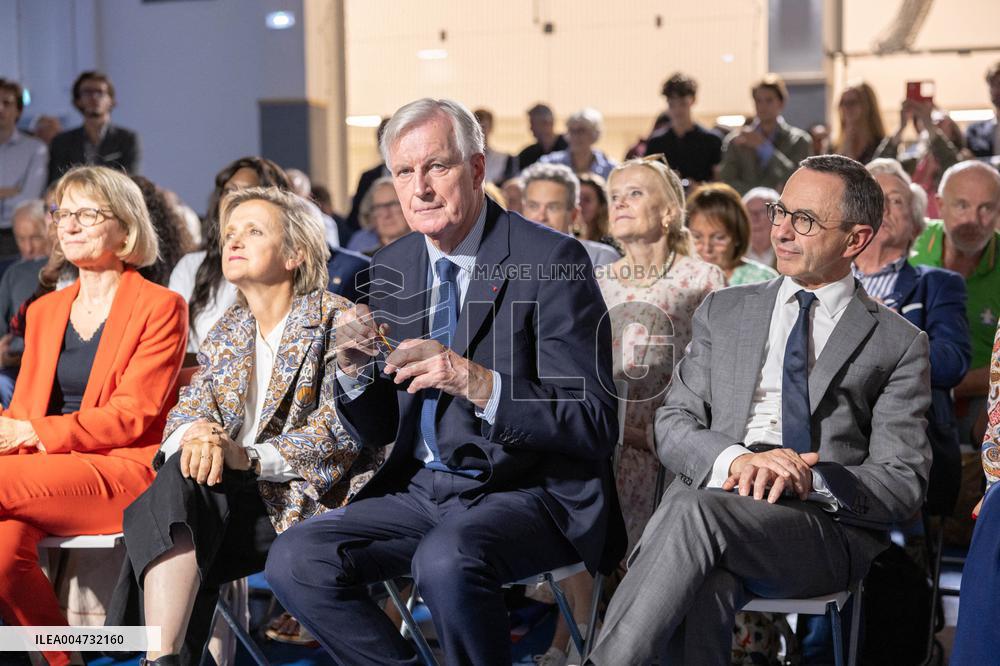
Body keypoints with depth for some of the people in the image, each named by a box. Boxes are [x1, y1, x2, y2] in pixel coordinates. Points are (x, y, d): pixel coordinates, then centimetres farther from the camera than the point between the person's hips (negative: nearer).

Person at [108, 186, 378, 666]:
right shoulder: (227, 332, 20)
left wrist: (249, 456, -25)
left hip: (308, 496, -5)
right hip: (235, 494, 5)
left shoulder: (339, 321, -1)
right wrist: (196, 435, -15)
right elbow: (187, 411, 12)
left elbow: (341, 431, -12)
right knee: (176, 478, -28)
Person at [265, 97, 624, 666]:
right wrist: (355, 368, -8)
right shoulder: (393, 269, 9)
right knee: (294, 560, -13)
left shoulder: (550, 261, -10)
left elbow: (596, 426, -15)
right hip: (421, 489, 6)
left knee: (445, 559, -35)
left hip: (528, 492, -6)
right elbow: (378, 432, 14)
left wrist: (479, 384, -28)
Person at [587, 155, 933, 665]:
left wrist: (809, 480, -14)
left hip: (826, 524, -2)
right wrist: (736, 459, -10)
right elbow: (672, 425, 13)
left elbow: (904, 484, 6)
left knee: (695, 509, -35)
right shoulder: (723, 311, 22)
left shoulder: (899, 343, 13)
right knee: (702, 587, -37)